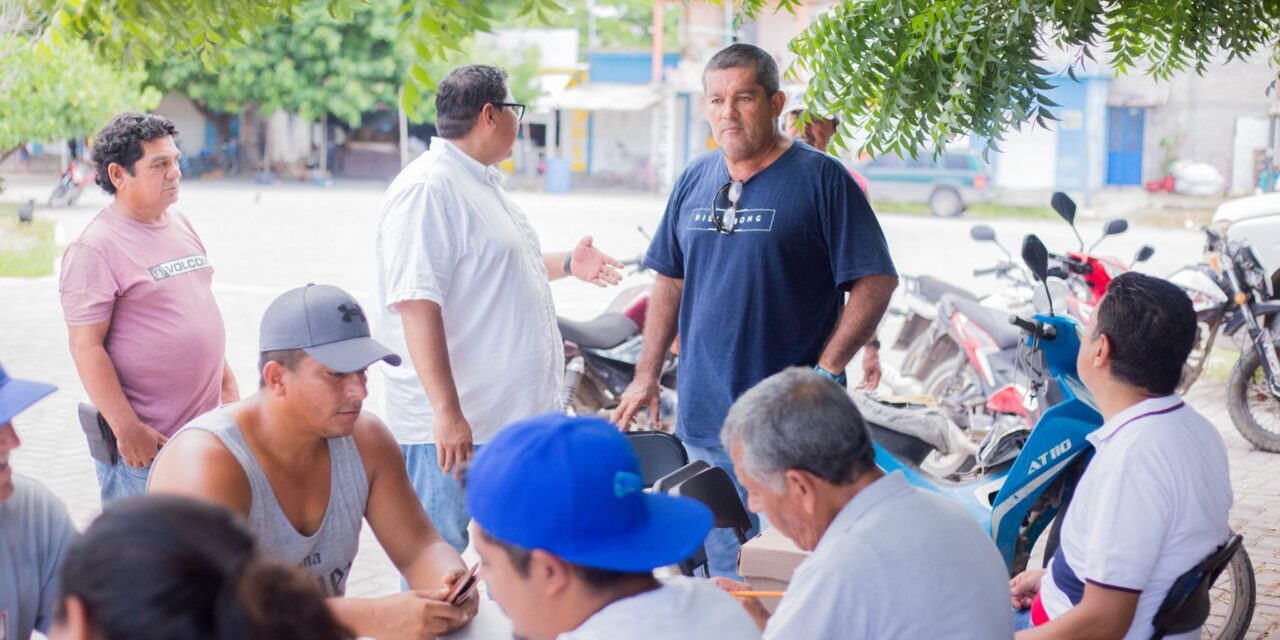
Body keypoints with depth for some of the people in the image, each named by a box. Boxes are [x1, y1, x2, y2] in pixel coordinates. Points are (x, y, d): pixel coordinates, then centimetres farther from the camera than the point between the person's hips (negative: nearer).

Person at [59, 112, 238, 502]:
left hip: (207, 427, 8)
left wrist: (228, 385, 19)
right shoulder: (95, 248, -14)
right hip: (147, 442, -7)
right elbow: (86, 346, -17)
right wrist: (127, 430, -19)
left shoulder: (179, 224, 11)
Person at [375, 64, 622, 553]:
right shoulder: (427, 189, -17)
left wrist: (566, 265, 27)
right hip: (451, 428, -10)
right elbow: (416, 305, -26)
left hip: (517, 416, 10)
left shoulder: (483, 183, 16)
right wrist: (447, 413, -30)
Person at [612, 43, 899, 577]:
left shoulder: (819, 178, -6)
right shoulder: (694, 180, 12)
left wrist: (825, 373, -13)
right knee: (725, 569, 13)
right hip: (704, 416, 6)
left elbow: (877, 279, -8)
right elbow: (671, 279, 20)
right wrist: (647, 373, 14)